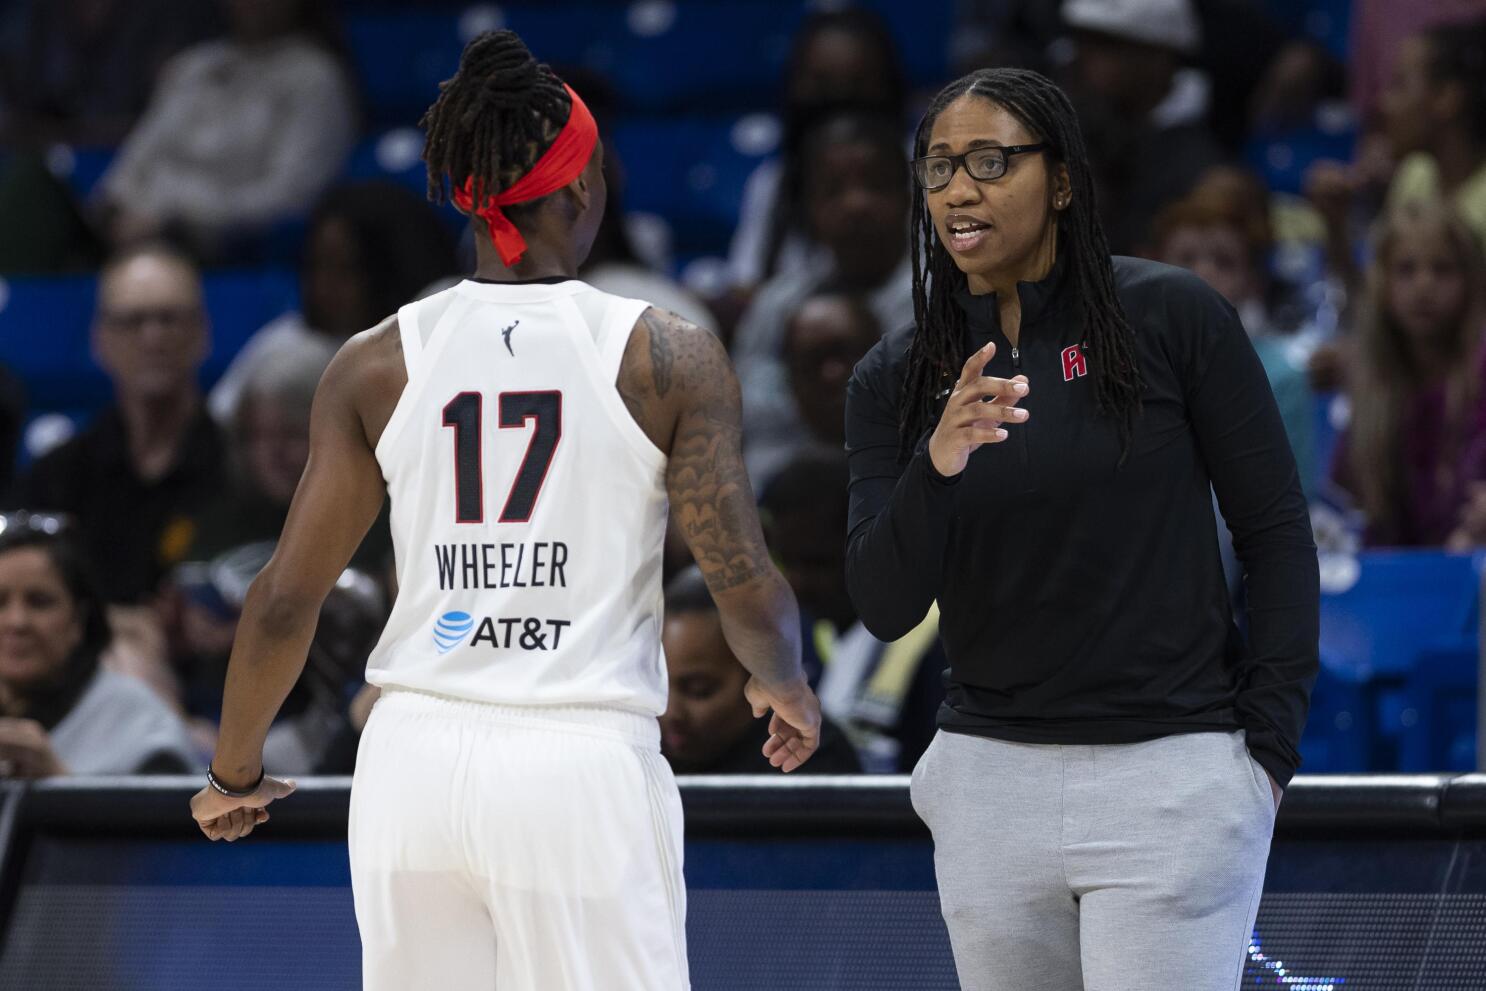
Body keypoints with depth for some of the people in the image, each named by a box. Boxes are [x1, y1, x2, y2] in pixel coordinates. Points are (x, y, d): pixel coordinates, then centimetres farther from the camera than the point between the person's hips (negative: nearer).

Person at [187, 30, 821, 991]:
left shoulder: (378, 364, 4)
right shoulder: (670, 358, -3)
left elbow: (285, 600, 5)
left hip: (414, 763, 3)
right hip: (582, 768, -3)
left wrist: (236, 774, 20)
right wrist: (787, 688, 18)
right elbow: (747, 584, -4)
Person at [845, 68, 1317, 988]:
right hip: (990, 774, 4)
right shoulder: (895, 377, 5)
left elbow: (1276, 534, 0)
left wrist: (1270, 746, -6)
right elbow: (885, 608, -4)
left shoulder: (1173, 316, -4)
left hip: (1172, 774, -4)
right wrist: (936, 467, -22)